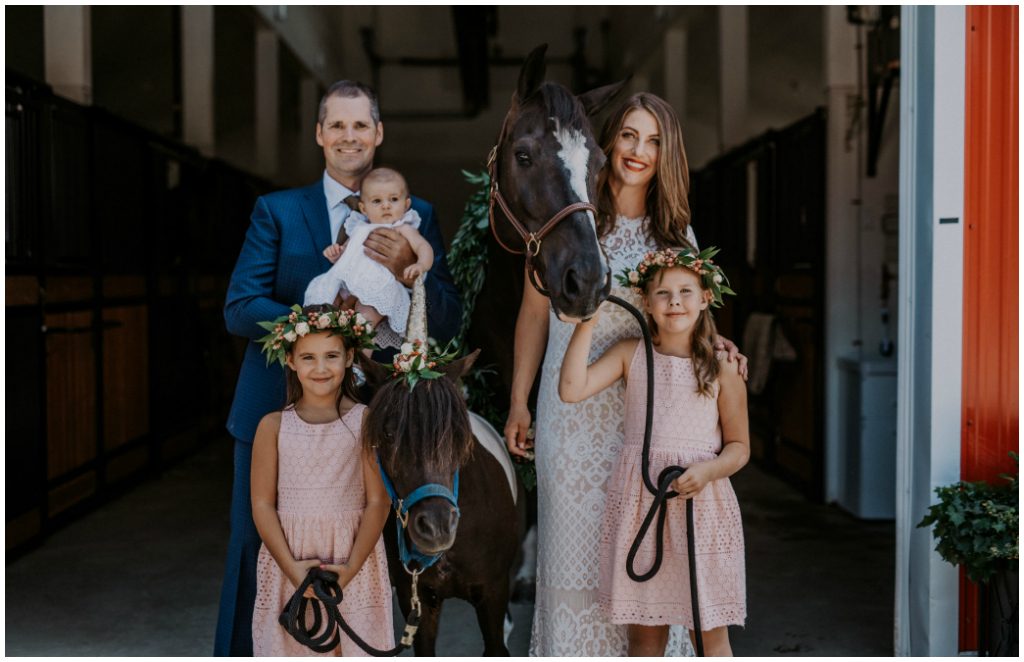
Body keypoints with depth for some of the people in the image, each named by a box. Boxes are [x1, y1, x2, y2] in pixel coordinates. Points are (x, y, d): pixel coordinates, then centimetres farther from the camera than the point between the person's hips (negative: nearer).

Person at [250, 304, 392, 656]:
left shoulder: (365, 421, -3)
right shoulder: (273, 427, 1)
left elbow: (378, 502, -5)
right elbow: (263, 504, -1)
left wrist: (350, 568, -14)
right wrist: (291, 567, -13)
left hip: (353, 561, -1)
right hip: (288, 559, 1)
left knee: (350, 648, 4)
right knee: (292, 648, 7)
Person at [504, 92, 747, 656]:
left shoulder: (675, 234, 8)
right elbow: (534, 314, 4)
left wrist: (714, 344, -10)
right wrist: (519, 403, 3)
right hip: (573, 413, -2)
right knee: (574, 541, 4)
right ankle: (573, 649, 17)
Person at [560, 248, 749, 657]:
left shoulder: (721, 370, 1)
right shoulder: (631, 354, 4)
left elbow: (739, 446, 4)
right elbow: (572, 389, -8)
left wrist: (708, 470, -17)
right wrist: (587, 322, -10)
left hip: (702, 504, -1)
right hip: (638, 501, 1)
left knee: (711, 630, 4)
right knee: (643, 629, 9)